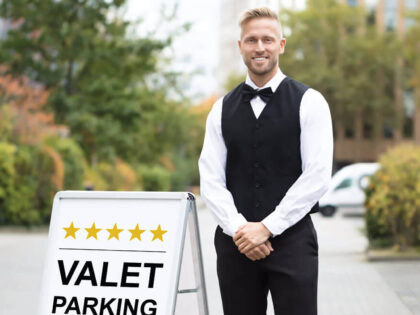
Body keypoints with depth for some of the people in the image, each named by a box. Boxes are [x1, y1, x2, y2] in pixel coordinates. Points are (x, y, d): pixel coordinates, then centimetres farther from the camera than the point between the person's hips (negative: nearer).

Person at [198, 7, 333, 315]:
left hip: (291, 240, -3)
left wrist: (266, 228, -12)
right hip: (235, 243, 3)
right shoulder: (223, 108, 10)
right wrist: (238, 229, -11)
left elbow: (317, 176, -8)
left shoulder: (309, 102, 0)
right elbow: (211, 179, 4)